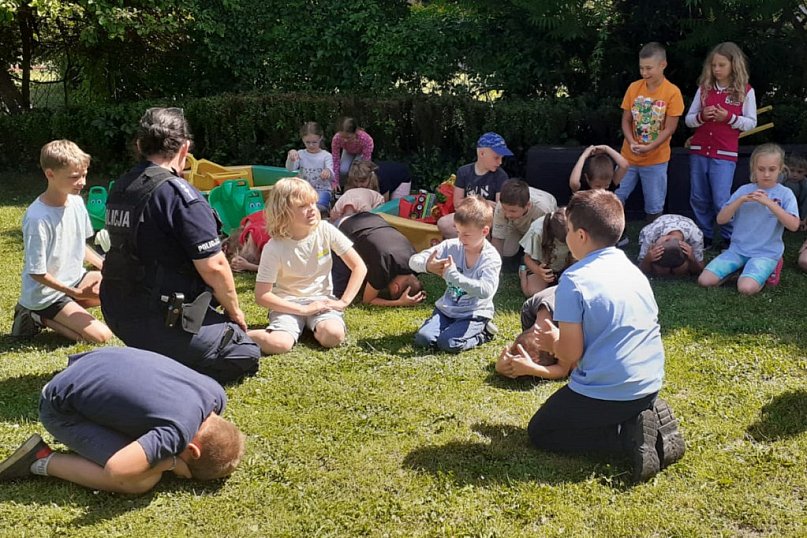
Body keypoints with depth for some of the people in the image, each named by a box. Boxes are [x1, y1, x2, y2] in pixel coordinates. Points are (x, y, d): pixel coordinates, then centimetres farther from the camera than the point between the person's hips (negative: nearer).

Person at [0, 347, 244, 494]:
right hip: (62, 407, -8)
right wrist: (170, 462, -24)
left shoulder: (214, 393, -9)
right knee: (145, 480, -18)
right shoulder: (177, 432, -33)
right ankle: (42, 460, -6)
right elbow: (116, 469, -42)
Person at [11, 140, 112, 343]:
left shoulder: (76, 202, -3)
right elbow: (37, 273, -20)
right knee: (101, 336, -16)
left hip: (74, 280, 8)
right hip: (46, 294, -8)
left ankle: (65, 314, 3)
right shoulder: (37, 218, -26)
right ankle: (38, 318, 2)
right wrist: (76, 293, -18)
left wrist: (104, 265, -2)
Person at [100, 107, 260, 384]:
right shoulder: (179, 193, -18)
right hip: (161, 320, -8)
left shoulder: (118, 189, 6)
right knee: (245, 354, 8)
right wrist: (234, 311, 0)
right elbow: (213, 266, -18)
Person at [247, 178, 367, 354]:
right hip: (288, 304, -1)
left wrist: (343, 302, -12)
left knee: (334, 335, -32)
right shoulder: (274, 248, -14)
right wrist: (304, 309, -18)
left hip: (322, 299, 2)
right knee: (278, 344, -31)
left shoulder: (325, 230, -9)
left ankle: (315, 327, 1)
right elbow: (262, 296, -13)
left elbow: (359, 267, -3)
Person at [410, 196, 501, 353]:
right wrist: (427, 265, -29)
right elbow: (414, 261, -4)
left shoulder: (491, 258, -16)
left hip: (474, 314, -4)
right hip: (447, 308, 4)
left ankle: (482, 333, 2)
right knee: (422, 339, -15)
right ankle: (454, 326, 12)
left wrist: (453, 275, -32)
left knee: (448, 343, -26)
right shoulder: (451, 246, -4)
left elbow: (485, 291, -31)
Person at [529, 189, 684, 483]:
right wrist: (561, 342, 19)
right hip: (649, 386, 8)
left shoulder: (574, 280, -17)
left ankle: (628, 437, -7)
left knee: (539, 432, 14)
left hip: (604, 392, -7)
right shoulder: (633, 270, 7)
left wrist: (553, 343, 7)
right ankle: (648, 417, 5)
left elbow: (570, 356, -15)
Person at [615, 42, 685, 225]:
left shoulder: (672, 92, -11)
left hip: (656, 159, -3)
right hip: (628, 156, 3)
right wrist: (632, 143, -17)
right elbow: (626, 121, 1)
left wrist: (648, 148, -24)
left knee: (654, 206, 7)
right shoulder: (634, 88, -1)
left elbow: (669, 129, -11)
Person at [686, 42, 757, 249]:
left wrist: (729, 118, -15)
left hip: (725, 154, -4)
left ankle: (731, 239, 12)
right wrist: (701, 117, -14)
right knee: (699, 199, 9)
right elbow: (688, 120, 7)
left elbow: (751, 123, 0)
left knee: (721, 201, -6)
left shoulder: (745, 91, -2)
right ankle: (705, 236, 23)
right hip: (699, 151, 4)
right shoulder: (704, 88, 5)